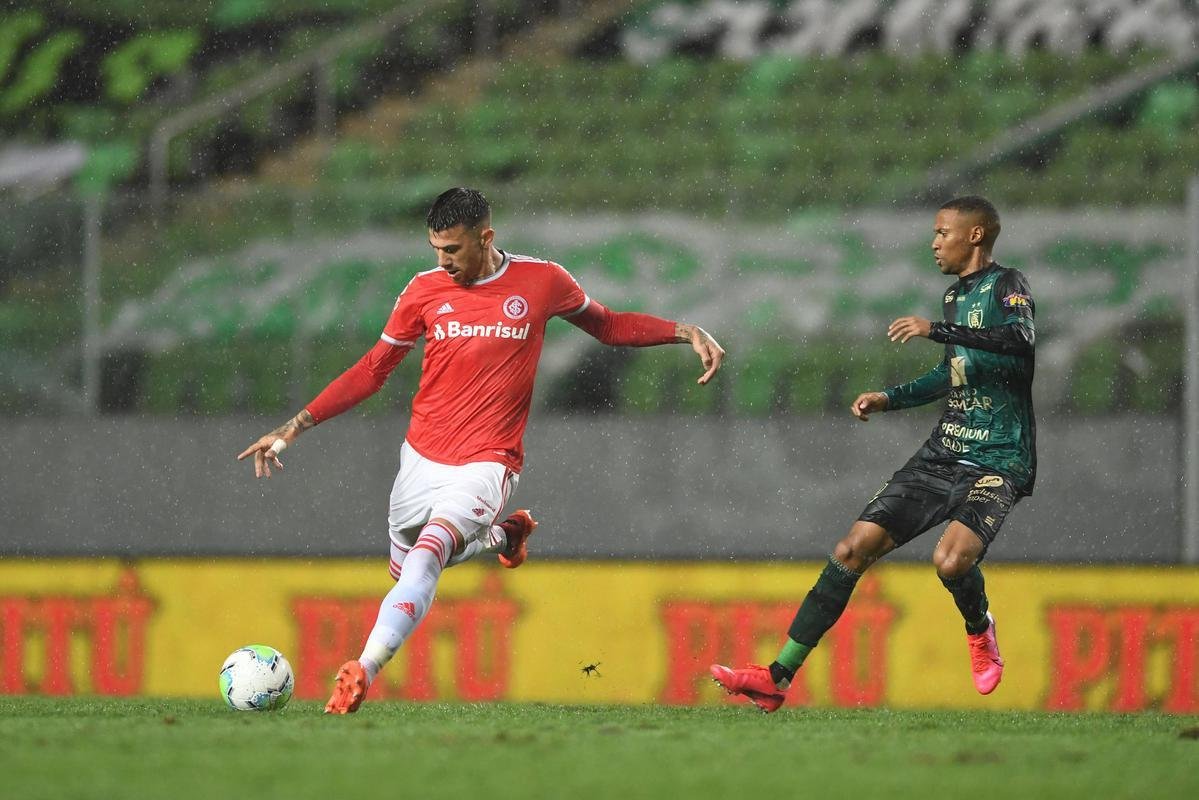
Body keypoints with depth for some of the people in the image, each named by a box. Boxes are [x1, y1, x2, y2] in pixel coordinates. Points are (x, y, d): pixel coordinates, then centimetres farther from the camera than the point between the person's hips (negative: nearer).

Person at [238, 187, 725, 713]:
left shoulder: (542, 282, -3)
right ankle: (502, 536, 44)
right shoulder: (424, 291, 0)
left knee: (426, 555, -28)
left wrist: (685, 331, 2)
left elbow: (608, 325, 15)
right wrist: (293, 428, 4)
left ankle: (364, 670, -35)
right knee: (404, 570, 19)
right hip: (420, 460, 5)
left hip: (485, 466, -5)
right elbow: (372, 371, 9)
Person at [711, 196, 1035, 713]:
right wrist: (889, 399, 21)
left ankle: (980, 631, 5)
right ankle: (778, 679, -3)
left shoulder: (1006, 285, -7)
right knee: (854, 548, -5)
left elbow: (1020, 338, -29)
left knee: (951, 560, -32)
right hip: (943, 453, 7)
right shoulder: (954, 294, 19)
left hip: (998, 465, -7)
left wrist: (937, 330, -32)